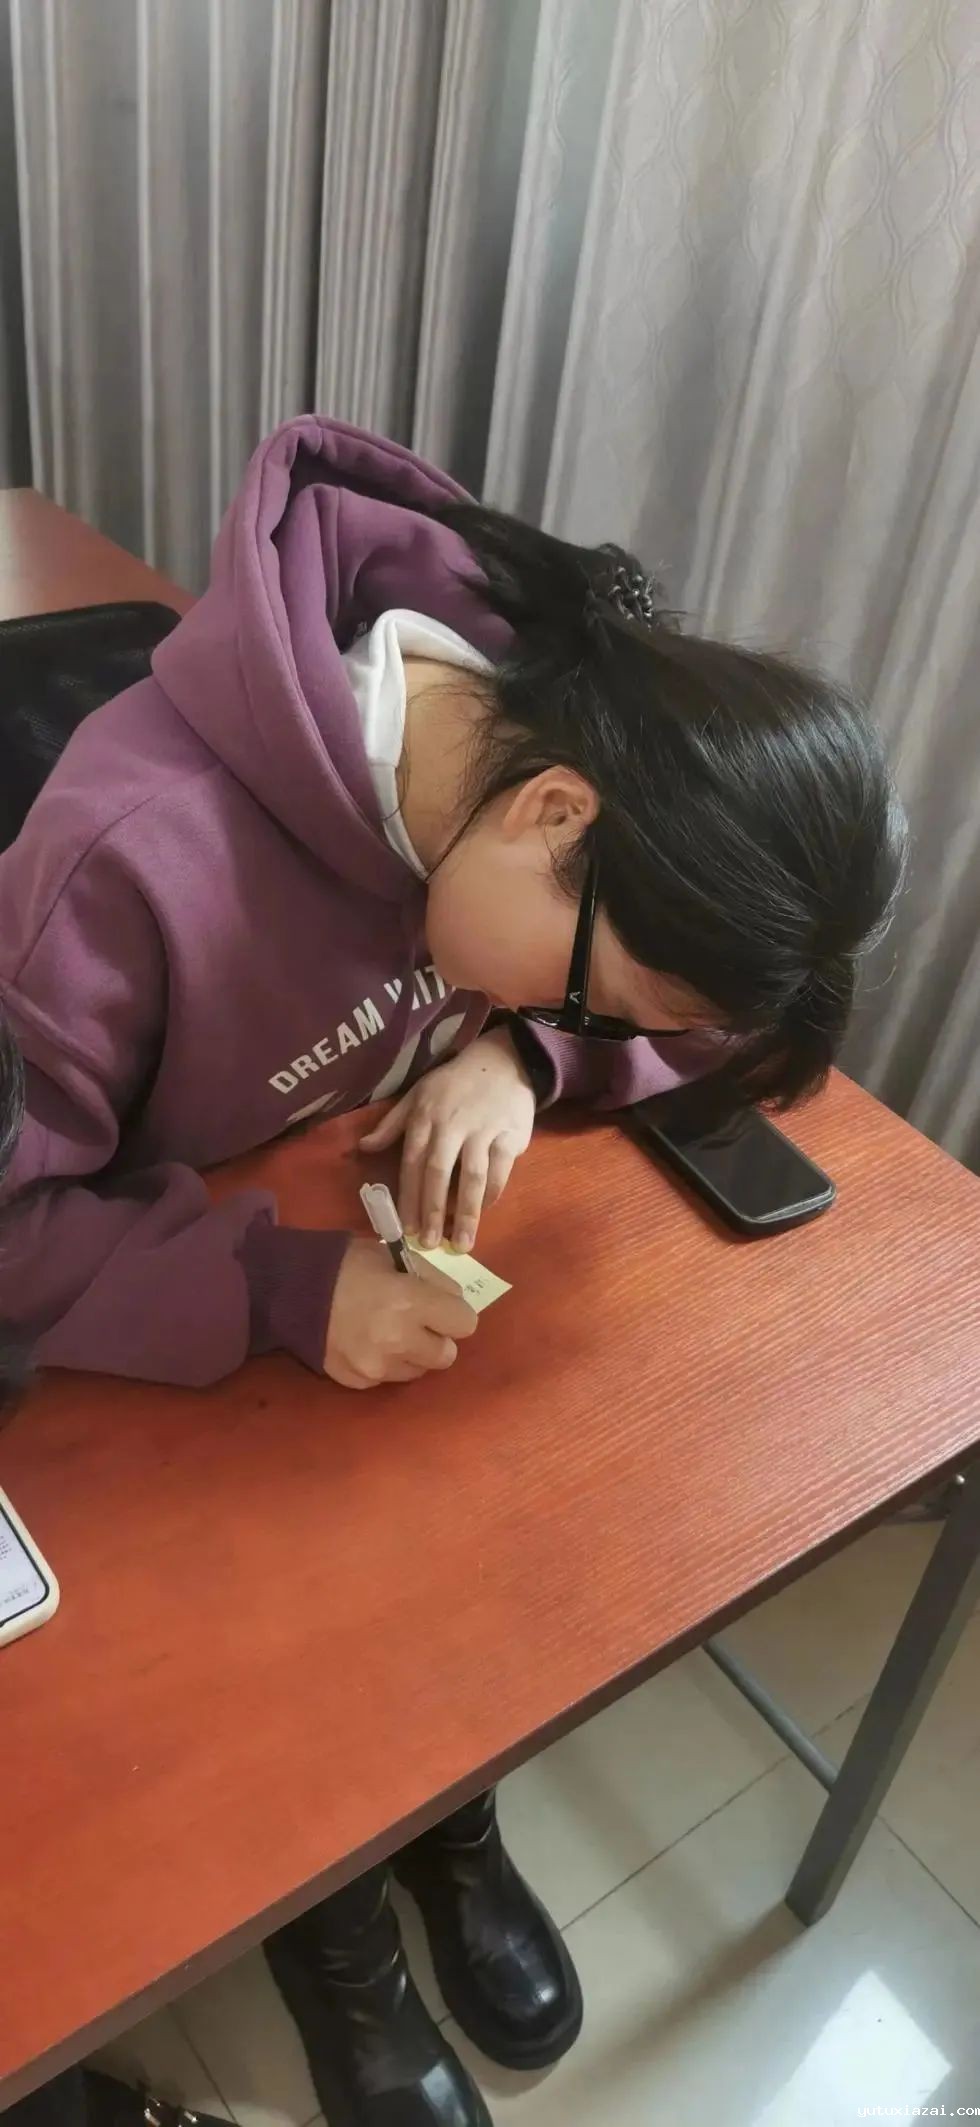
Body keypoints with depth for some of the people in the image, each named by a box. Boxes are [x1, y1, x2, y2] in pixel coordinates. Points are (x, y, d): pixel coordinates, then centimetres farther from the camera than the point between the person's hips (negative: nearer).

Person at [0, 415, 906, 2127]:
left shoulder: (546, 692, -20)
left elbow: (673, 998, -5)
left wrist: (527, 1052, -25)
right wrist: (284, 1291, -38)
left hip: (402, 1248, 5)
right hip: (171, 1324, -4)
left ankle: (449, 1820, 28)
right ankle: (333, 1931, 26)